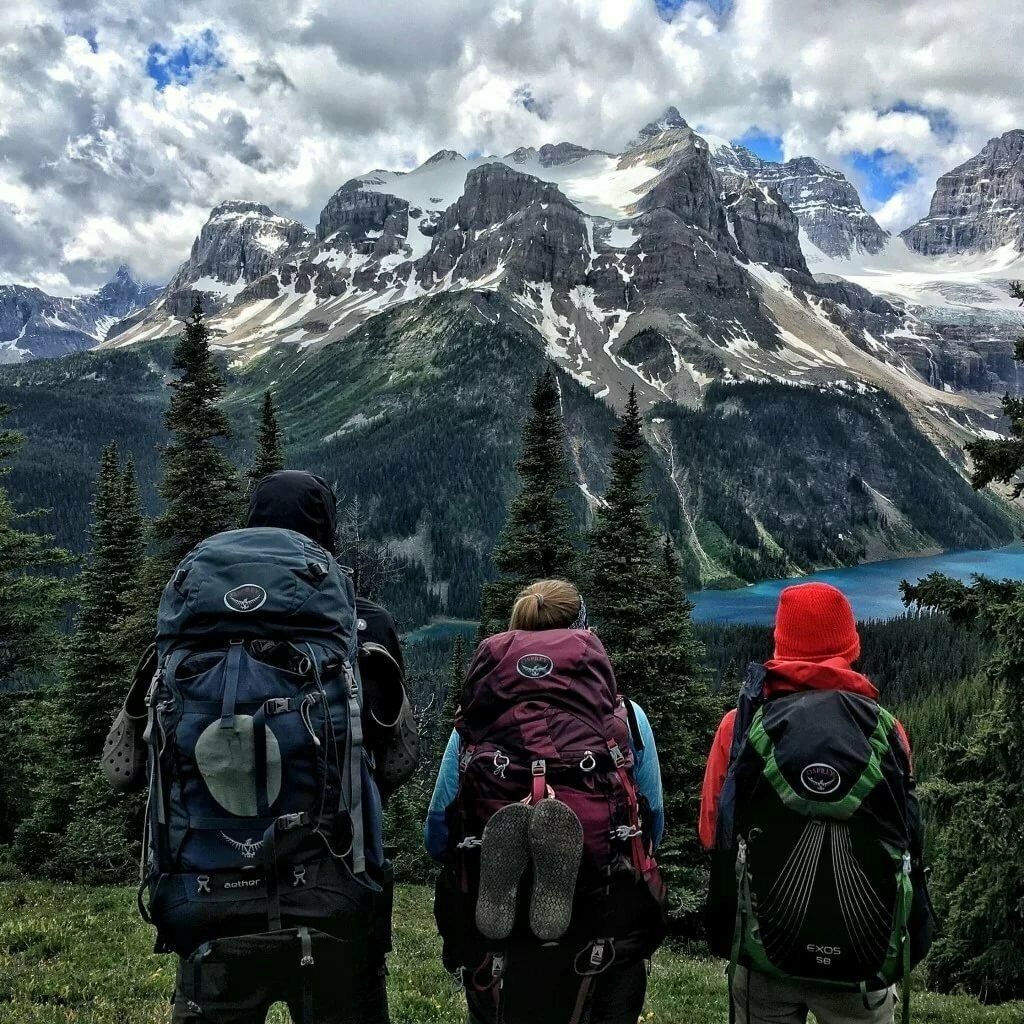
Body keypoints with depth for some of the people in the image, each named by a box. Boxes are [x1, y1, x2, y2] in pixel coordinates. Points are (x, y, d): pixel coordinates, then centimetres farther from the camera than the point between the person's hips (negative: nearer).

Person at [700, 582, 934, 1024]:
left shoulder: (742, 725, -8)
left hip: (765, 951, 0)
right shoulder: (885, 729, -6)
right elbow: (909, 842, 2)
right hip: (867, 954, 1)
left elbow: (713, 834, 1)